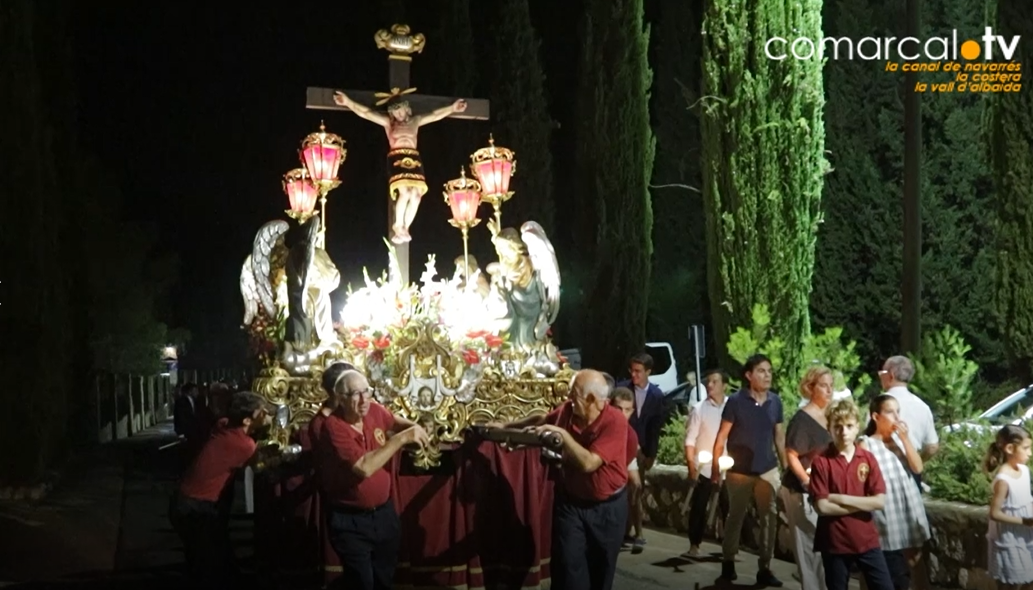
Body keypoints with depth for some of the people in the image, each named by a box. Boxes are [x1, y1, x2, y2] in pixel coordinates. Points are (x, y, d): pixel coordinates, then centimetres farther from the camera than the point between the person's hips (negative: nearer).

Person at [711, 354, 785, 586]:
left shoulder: (775, 401, 1)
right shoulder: (736, 400, -10)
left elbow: (779, 436, 9)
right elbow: (722, 436, -7)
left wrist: (787, 466, 8)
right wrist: (716, 466, -10)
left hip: (768, 469, 3)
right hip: (740, 470, -3)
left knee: (770, 517, 1)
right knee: (736, 516, 9)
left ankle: (764, 568, 9)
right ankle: (728, 561, 24)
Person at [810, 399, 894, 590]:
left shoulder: (868, 459, 1)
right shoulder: (821, 461, -8)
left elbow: (880, 501, -7)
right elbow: (822, 507, -15)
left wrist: (842, 499, -14)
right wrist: (863, 505, -11)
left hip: (867, 540, 2)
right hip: (835, 542, -2)